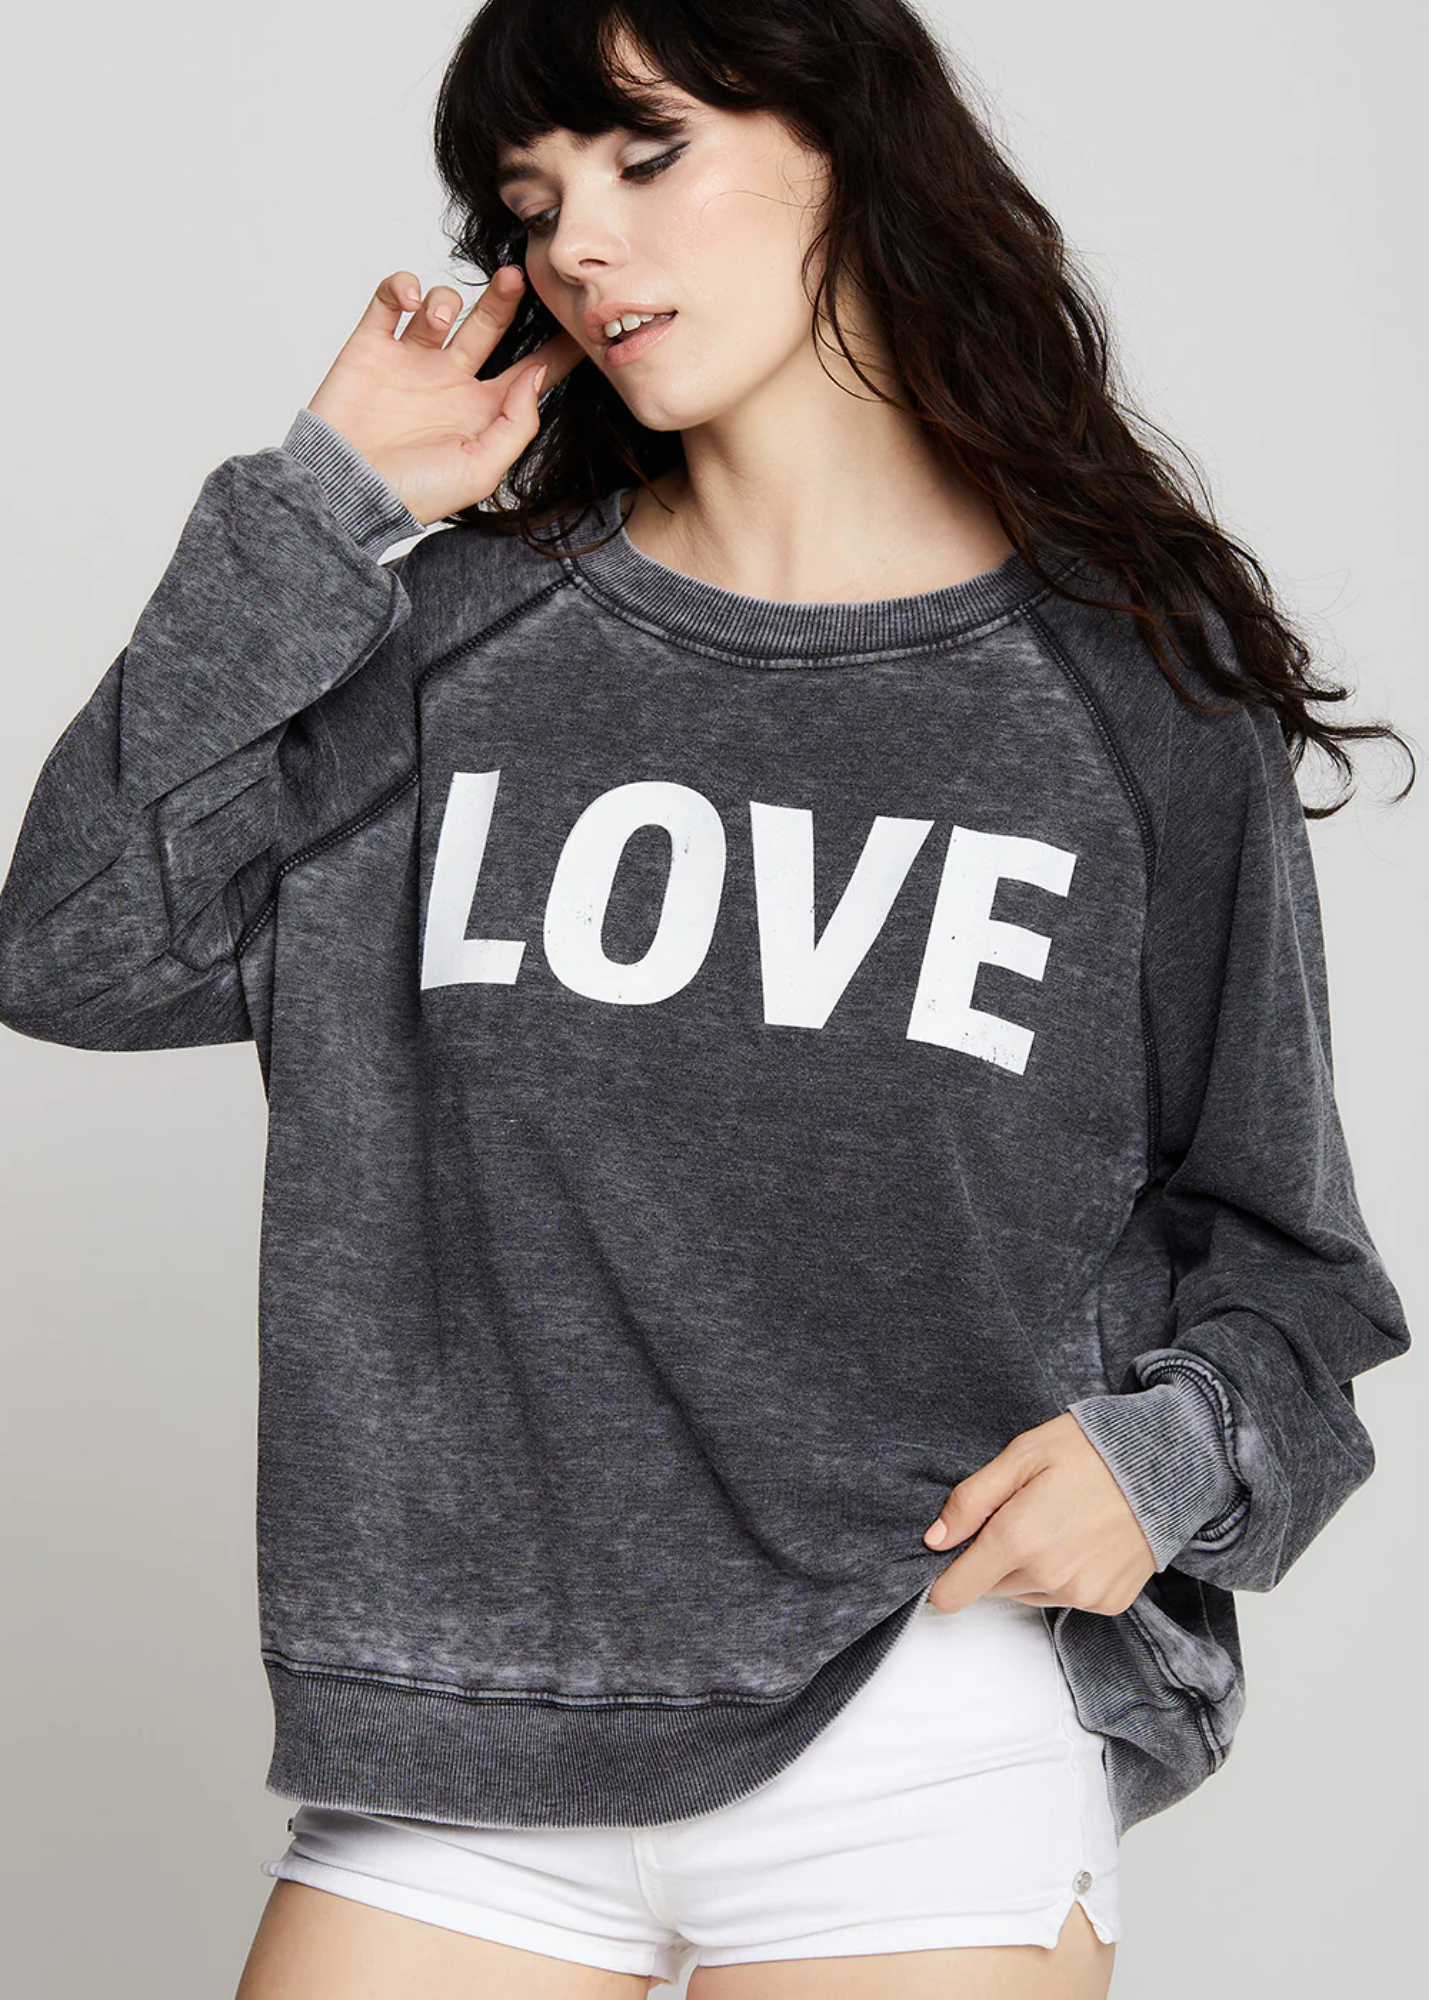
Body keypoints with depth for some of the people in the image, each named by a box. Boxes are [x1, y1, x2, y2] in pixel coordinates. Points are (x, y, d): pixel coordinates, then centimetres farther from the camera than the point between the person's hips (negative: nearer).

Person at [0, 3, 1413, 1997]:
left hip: (925, 1705, -1)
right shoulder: (455, 636, 6)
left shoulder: (1135, 686, 2)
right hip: (464, 1720, 2)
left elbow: (1267, 1230, 8)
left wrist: (1174, 1448, -11)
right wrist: (325, 505, -2)